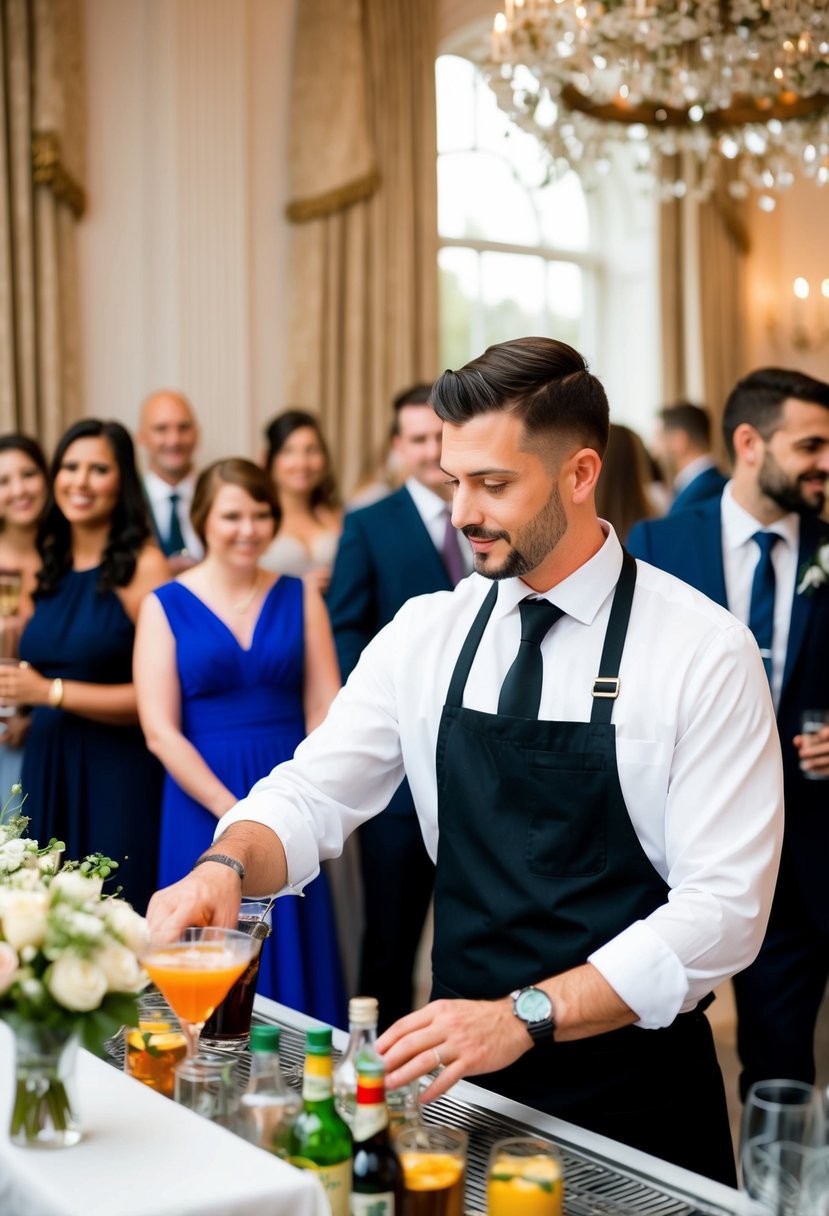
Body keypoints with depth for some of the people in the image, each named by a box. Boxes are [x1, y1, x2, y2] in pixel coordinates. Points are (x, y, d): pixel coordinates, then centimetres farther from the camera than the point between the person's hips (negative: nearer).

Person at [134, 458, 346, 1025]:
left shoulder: (300, 599, 6)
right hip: (203, 806, -2)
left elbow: (325, 713, 1)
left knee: (293, 957, 6)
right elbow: (160, 731, -7)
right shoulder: (166, 606, -1)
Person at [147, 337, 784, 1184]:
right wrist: (226, 866, -25)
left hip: (635, 1095, -3)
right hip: (462, 1081, 3)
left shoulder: (705, 652, -13)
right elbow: (312, 796, -2)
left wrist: (525, 1016, -27)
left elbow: (725, 908, -18)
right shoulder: (426, 634, 0)